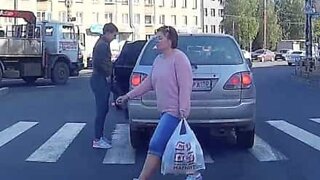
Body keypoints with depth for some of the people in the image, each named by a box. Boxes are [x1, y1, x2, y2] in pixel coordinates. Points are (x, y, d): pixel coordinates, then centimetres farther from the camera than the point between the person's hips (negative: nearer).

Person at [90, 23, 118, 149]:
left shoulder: (104, 44, 16)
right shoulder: (102, 45, -16)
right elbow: (98, 63, -26)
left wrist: (108, 75, 11)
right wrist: (107, 75, -14)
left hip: (103, 80, 10)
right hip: (100, 81, -10)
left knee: (103, 109, 16)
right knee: (101, 110, -6)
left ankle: (100, 136, 25)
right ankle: (97, 140, -1)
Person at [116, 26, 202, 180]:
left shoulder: (178, 58, -12)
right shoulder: (158, 60, 15)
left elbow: (185, 86, -18)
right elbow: (149, 82, 20)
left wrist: (183, 111, -24)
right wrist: (128, 96, 18)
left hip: (175, 111, -9)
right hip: (166, 111, 9)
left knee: (155, 145, -11)